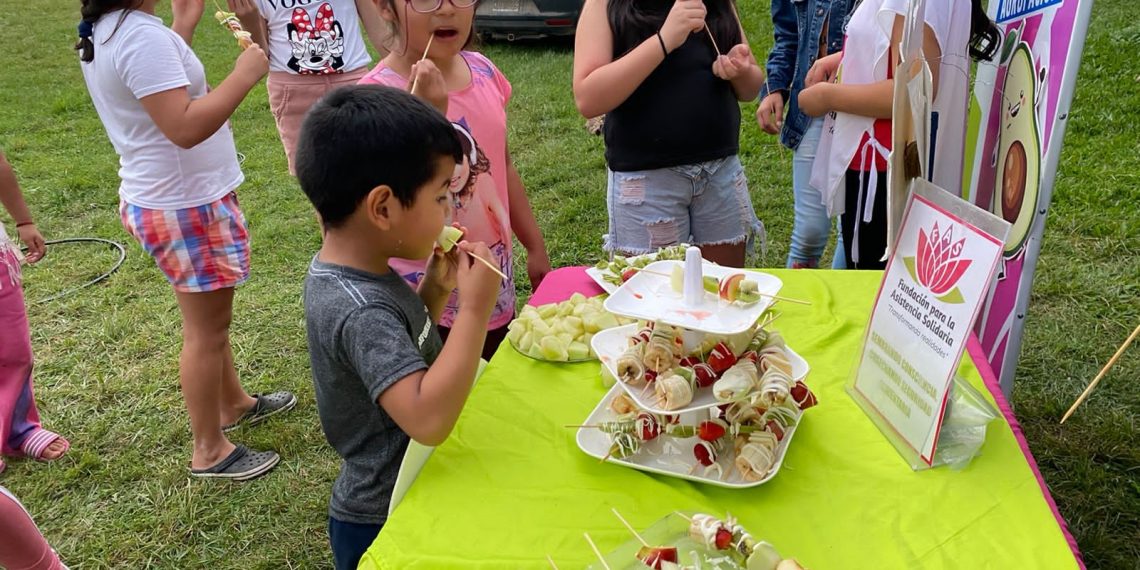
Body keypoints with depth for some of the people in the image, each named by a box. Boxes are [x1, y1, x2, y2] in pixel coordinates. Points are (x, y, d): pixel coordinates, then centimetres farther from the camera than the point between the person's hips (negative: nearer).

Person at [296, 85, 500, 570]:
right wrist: (475, 308, -35)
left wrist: (436, 289, -3)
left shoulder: (352, 272, -3)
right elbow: (427, 419, -41)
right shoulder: (358, 309, -31)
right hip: (386, 527, -8)